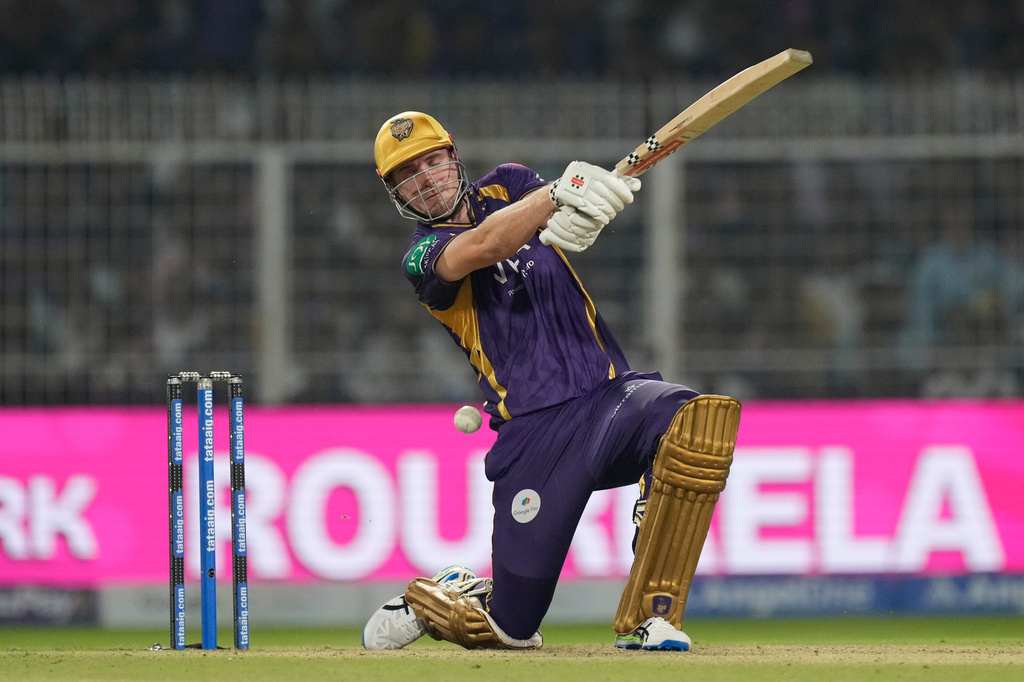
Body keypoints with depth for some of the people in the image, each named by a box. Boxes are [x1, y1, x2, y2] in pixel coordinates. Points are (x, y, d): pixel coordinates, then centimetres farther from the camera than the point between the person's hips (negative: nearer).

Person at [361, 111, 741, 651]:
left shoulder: (507, 188, 17)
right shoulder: (423, 259, 3)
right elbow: (483, 248, -20)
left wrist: (580, 209, -30)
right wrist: (559, 194, -34)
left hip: (612, 393, 3)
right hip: (536, 433, -3)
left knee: (695, 420, -32)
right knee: (511, 627, -5)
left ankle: (649, 616, -26)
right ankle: (423, 602, 31)